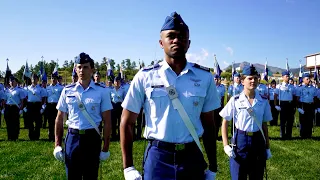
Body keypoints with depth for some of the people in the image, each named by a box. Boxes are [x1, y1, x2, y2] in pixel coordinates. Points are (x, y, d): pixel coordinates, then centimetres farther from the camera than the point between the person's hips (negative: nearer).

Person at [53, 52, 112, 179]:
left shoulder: (101, 91, -5)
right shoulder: (67, 91, 2)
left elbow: (107, 121, -3)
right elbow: (59, 119, 8)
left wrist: (106, 148, -3)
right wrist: (57, 145, 4)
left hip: (92, 138, -2)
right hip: (72, 138, 2)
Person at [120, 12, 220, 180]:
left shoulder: (204, 77, -1)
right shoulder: (145, 77, -6)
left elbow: (208, 125, 6)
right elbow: (127, 123, 0)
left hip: (192, 157, 2)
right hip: (157, 157, -1)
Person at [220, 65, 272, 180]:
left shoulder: (264, 101, 2)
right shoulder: (235, 100, -6)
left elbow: (264, 125, 9)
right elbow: (225, 123, -2)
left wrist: (267, 147, 11)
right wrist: (225, 145, -9)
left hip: (258, 141, 3)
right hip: (240, 141, -2)